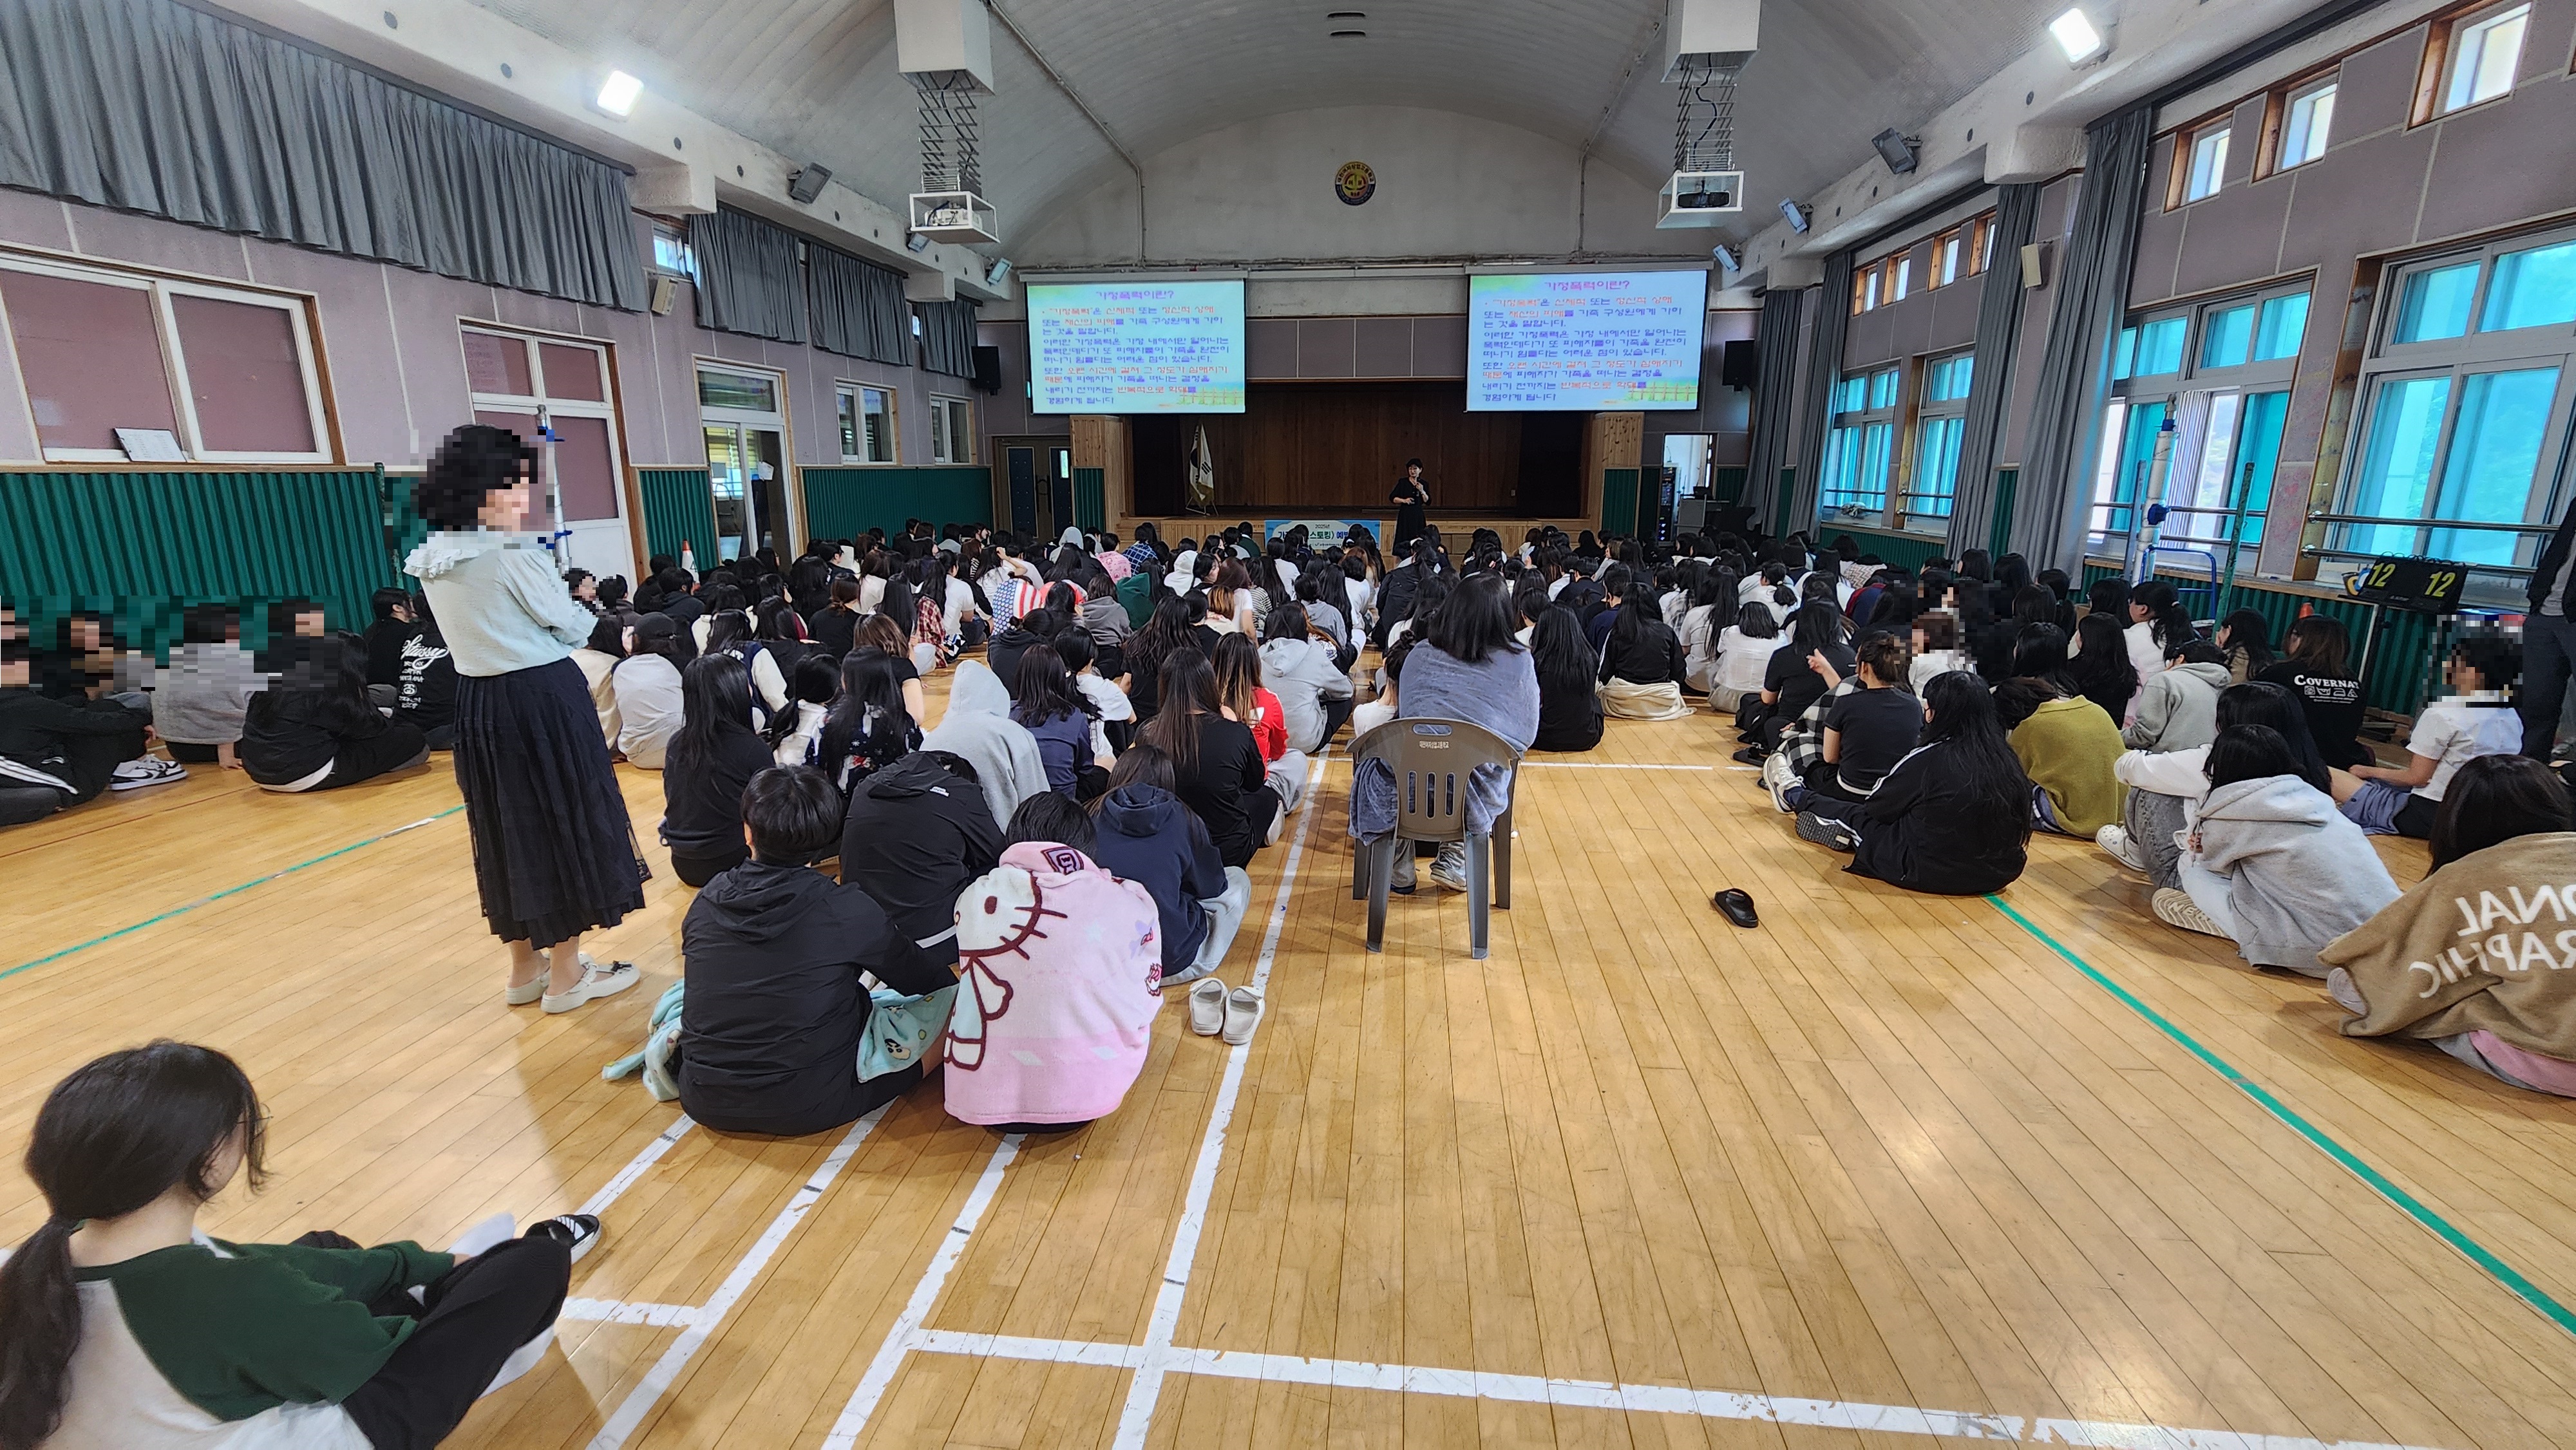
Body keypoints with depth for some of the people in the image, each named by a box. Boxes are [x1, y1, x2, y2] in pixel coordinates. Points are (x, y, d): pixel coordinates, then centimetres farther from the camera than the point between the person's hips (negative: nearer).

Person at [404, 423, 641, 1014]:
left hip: (478, 704, 8)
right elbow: (571, 627, -8)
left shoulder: (431, 560, 6)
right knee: (561, 822, 4)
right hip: (542, 700, -8)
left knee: (508, 825, 17)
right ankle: (566, 975, 14)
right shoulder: (514, 554, -18)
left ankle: (526, 967, 30)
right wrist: (589, 619, 12)